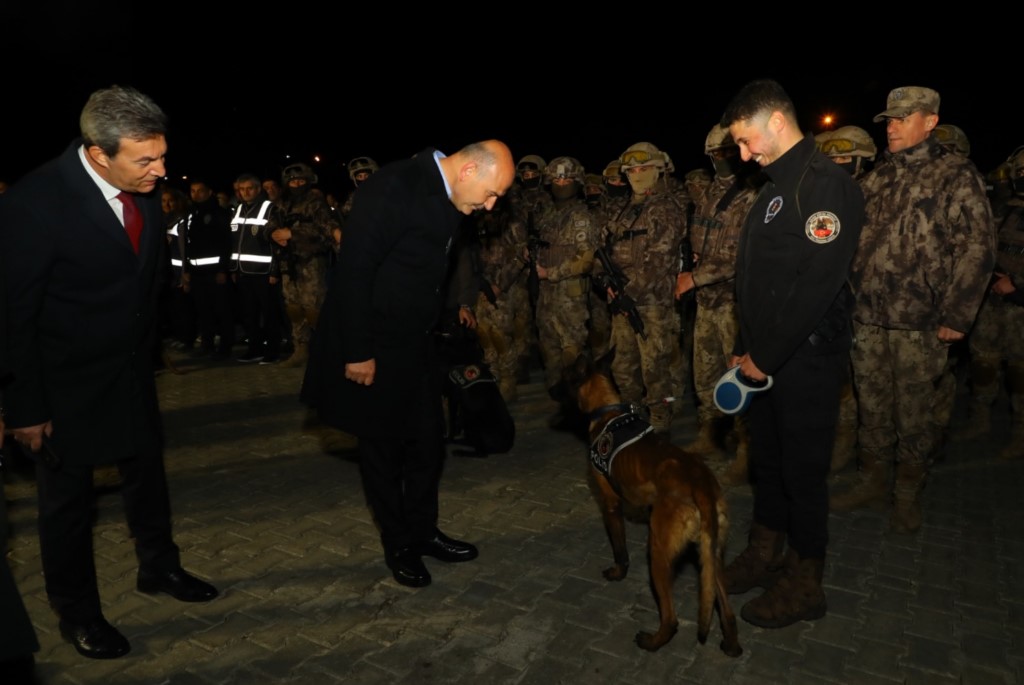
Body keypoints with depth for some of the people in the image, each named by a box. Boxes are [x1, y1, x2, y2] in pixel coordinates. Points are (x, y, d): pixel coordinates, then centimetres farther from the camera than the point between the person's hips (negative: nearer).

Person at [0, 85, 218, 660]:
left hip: (134, 369, 6)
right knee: (69, 499, 12)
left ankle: (159, 568, 43)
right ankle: (78, 614, 32)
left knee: (148, 474, 20)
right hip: (68, 381, -5)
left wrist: (150, 348, 11)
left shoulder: (144, 189, -7)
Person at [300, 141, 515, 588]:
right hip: (375, 348, -7)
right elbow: (353, 271, -23)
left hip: (416, 345, 8)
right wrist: (357, 352, -21)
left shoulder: (450, 198, 4)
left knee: (427, 443, 14)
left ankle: (422, 532, 34)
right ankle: (398, 544, 27)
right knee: (383, 448, 9)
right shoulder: (393, 187, -22)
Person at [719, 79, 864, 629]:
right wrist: (744, 350, 11)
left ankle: (804, 586, 20)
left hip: (806, 360, -8)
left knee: (802, 470, 4)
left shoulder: (825, 184, -15)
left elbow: (816, 284, -23)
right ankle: (765, 554, 34)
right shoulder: (774, 186, 15)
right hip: (764, 358, 9)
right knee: (766, 459, 17)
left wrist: (766, 356, -18)